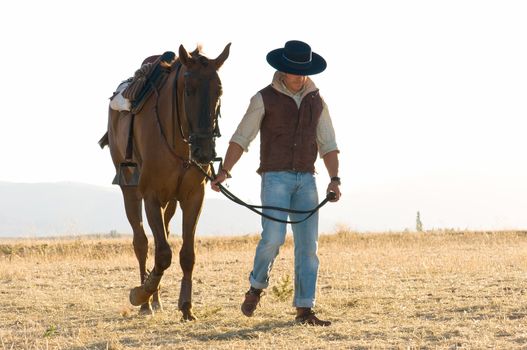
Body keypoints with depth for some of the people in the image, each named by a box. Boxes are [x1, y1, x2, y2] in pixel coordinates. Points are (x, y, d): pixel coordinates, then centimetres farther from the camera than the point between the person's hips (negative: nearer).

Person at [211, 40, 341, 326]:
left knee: (308, 243, -2)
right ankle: (256, 288, 10)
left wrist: (334, 179, -5)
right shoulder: (265, 99, -2)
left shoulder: (316, 102, 10)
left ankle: (305, 310, 1)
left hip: (306, 180, 4)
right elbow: (240, 139, -5)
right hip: (275, 177, -4)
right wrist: (224, 171, -17)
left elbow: (328, 145, 9)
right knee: (273, 238, -17)